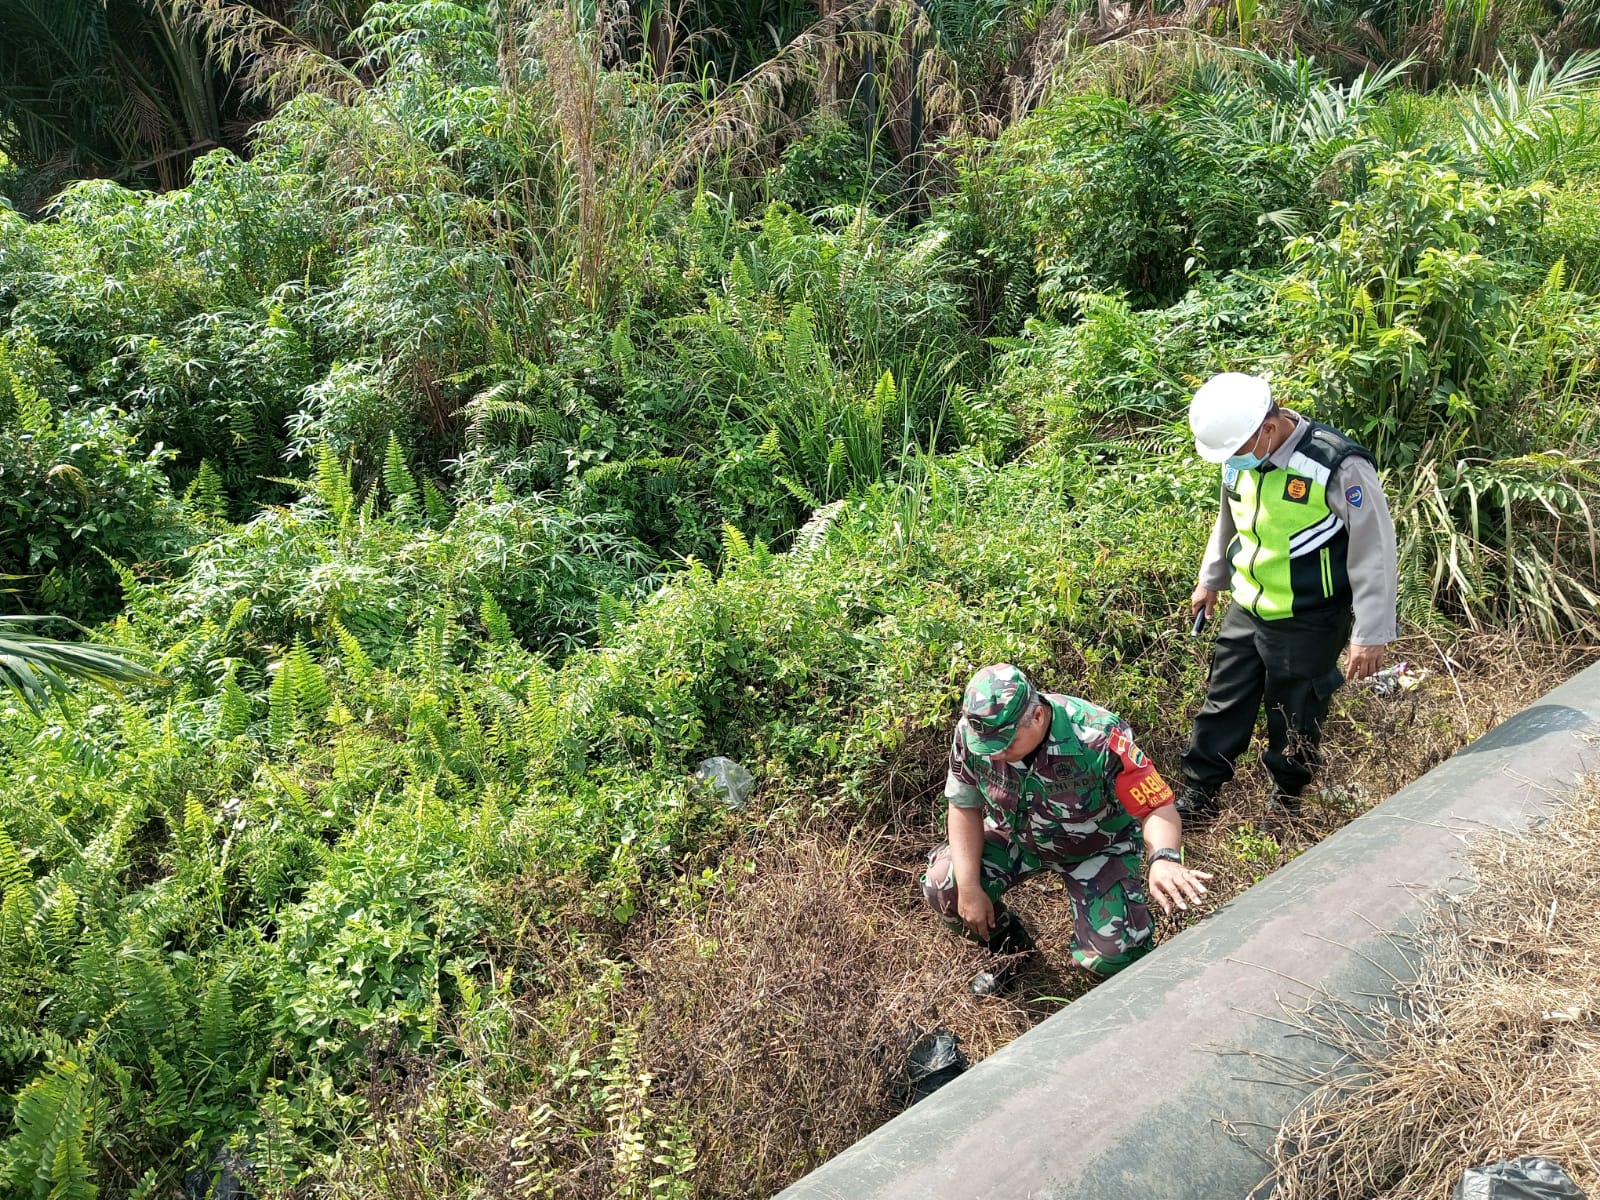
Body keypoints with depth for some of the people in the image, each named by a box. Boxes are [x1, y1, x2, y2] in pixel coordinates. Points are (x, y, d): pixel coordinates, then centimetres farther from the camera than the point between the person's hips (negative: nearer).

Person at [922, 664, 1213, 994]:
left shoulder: (1098, 739, -37)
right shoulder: (971, 732, -25)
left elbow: (1158, 807, -32)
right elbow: (965, 807, -11)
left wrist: (1165, 859, -53)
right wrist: (970, 888, -17)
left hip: (1098, 847, -3)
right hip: (1016, 837, 4)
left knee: (1112, 955, -22)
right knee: (941, 887, -16)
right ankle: (1012, 947, 14)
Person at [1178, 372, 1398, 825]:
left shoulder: (1337, 466, -23)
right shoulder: (1240, 459, -2)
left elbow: (1374, 553, -17)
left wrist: (1370, 635, -14)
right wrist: (1210, 580, 28)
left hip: (1309, 624, -6)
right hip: (1247, 612, 6)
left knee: (1294, 721, 10)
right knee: (1222, 708, 13)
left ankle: (1286, 803, 33)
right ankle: (1196, 800, 26)